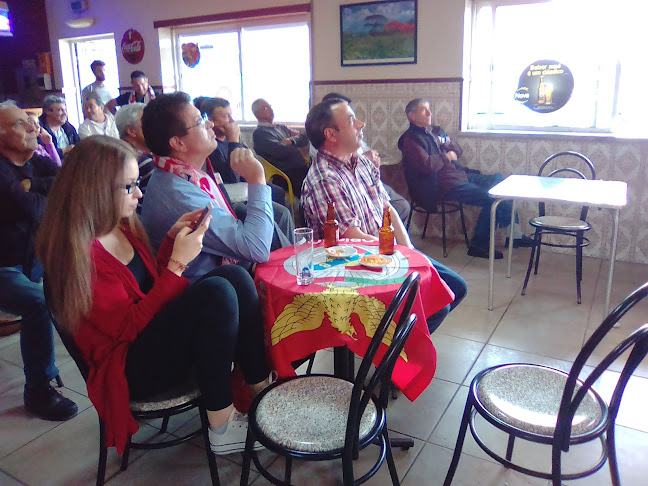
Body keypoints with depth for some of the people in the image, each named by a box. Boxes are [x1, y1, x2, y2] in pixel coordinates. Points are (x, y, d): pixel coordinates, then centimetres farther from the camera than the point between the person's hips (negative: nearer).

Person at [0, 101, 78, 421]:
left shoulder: (38, 163, 5)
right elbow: (31, 210, -28)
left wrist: (32, 186, -19)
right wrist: (51, 193, -8)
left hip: (34, 259, 8)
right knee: (41, 304, -31)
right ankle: (38, 391, -15)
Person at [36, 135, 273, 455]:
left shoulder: (122, 228, 7)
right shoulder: (77, 252, -19)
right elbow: (128, 327, -20)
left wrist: (173, 238, 1)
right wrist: (178, 262, -21)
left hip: (155, 329, 9)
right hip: (129, 368, -8)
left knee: (234, 275, -10)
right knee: (216, 292, -29)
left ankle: (262, 390, -9)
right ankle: (222, 427, -17)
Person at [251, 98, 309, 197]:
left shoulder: (281, 127, 24)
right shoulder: (259, 133, 0)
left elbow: (304, 138, 14)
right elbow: (280, 152, -14)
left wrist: (291, 140, -6)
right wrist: (299, 150, 1)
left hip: (302, 168, 7)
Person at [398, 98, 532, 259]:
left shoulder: (435, 131, 21)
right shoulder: (410, 139, -8)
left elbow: (457, 151, 22)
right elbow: (427, 166, -22)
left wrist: (446, 142, 0)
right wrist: (447, 157, -5)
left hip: (459, 174, 10)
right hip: (441, 185, -10)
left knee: (498, 179, 3)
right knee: (491, 198, -18)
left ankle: (515, 234, 5)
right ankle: (479, 245, -6)